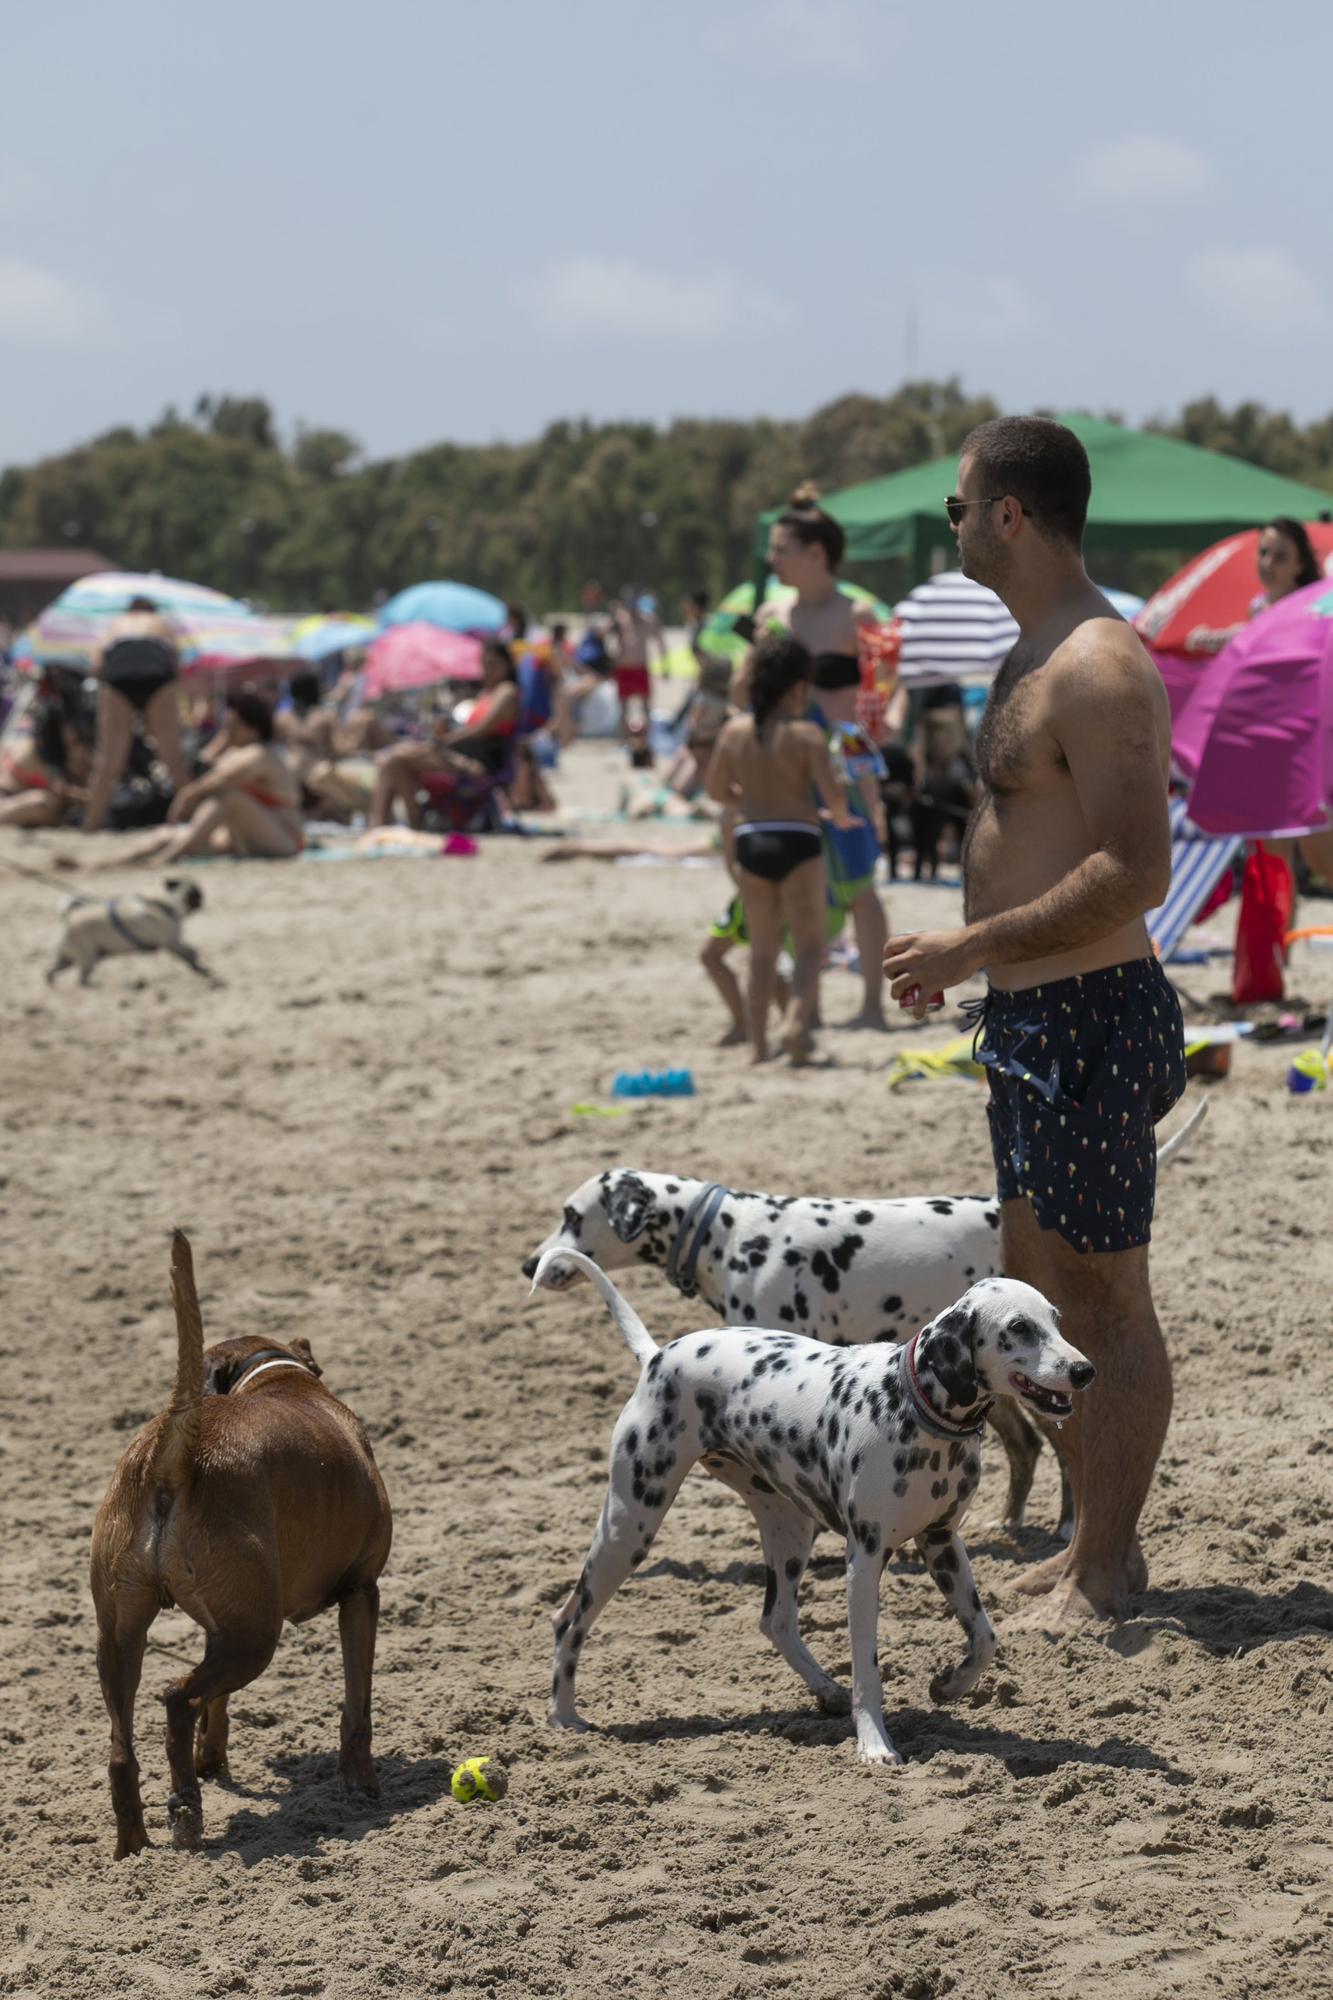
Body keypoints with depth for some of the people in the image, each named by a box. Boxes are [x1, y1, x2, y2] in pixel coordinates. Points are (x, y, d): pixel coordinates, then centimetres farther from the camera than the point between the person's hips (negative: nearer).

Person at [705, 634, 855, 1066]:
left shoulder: (735, 731, 4)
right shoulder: (806, 734, -9)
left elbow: (717, 789, 13)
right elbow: (831, 793, -15)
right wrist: (841, 817, 6)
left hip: (750, 840, 4)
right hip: (797, 841, -4)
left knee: (762, 950, 14)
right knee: (810, 945, 4)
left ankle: (758, 1042, 10)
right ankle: (796, 1019, -19)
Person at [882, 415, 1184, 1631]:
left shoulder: (1097, 668, -19)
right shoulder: (1039, 657, 15)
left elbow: (1136, 870, -26)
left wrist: (976, 947, -22)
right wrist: (972, 952, 16)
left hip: (1088, 1022, -11)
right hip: (1032, 1020, 11)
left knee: (1107, 1295, -2)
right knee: (1042, 1283, 16)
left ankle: (1108, 1570, 6)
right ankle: (1098, 1540, 26)